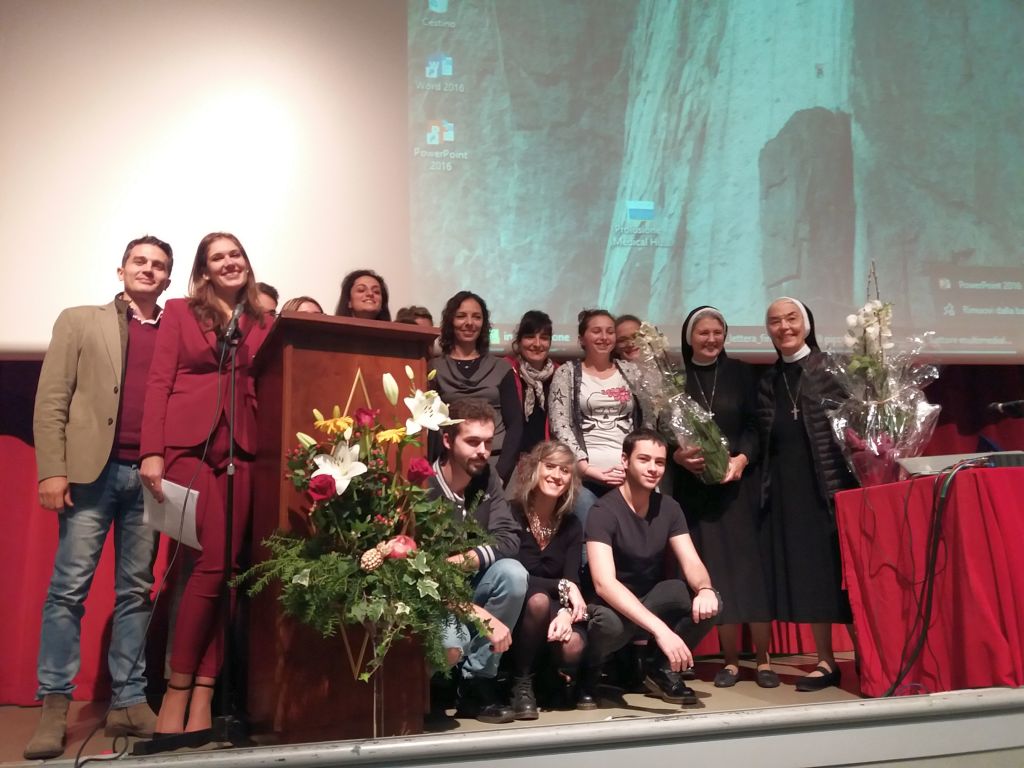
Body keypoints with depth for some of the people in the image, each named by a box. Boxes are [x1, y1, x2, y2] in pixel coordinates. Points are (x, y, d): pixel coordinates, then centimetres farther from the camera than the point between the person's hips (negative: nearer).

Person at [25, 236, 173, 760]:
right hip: (93, 471, -1)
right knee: (69, 587, -2)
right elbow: (51, 401, 3)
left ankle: (128, 703, 11)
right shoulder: (79, 322, 11)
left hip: (153, 477, 2)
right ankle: (54, 706, 6)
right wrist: (52, 470, -7)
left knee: (136, 592, 5)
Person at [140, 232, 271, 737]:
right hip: (188, 443, -3)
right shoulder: (179, 311, 10)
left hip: (242, 448, 3)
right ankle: (177, 690, 3)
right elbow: (159, 382, 2)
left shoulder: (261, 323, 17)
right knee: (211, 562, -12)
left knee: (225, 567, -1)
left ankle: (202, 696, 5)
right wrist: (152, 451, -9)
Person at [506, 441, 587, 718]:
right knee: (538, 600, -37)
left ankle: (563, 678, 7)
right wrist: (562, 587, -23)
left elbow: (573, 579, -7)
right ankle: (521, 683, -17)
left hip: (554, 612, 3)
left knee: (572, 646, -30)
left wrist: (566, 611, -29)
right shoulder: (510, 513, -12)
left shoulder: (571, 525, 3)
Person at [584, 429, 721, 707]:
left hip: (654, 604, 5)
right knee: (610, 624, -40)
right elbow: (604, 583, -33)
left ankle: (661, 669, 3)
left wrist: (705, 589, -33)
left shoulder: (668, 508, -1)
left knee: (708, 603, -22)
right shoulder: (604, 510, -21)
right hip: (613, 609, -5)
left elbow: (692, 563, -8)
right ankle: (588, 672, -4)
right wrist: (659, 629, -44)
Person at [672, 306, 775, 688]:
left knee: (751, 566, -2)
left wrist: (742, 459, -13)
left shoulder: (740, 373, 7)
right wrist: (678, 455, -15)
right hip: (694, 487, 0)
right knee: (714, 570, 1)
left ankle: (763, 660, 8)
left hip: (740, 481, 0)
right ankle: (730, 660, 10)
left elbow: (755, 426, 3)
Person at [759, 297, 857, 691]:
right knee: (802, 572, 6)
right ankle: (825, 661, 16)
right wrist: (766, 484, 3)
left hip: (830, 481, -4)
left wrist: (848, 478, -13)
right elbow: (765, 439, 13)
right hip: (787, 487, 5)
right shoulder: (768, 380, 12)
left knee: (839, 566, -1)